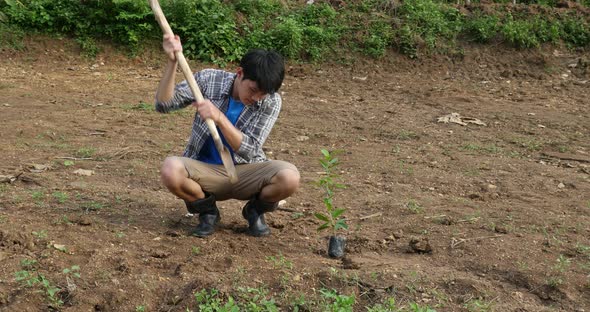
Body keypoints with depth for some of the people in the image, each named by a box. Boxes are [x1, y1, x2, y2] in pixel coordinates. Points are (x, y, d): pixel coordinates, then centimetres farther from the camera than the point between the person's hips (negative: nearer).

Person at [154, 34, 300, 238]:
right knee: (170, 170, -34)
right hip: (206, 170, 0)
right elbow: (163, 104, -13)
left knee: (289, 177, -30)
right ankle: (207, 211, 0)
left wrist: (219, 118, -34)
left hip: (245, 173, 0)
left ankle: (255, 210, 6)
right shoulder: (208, 80, -10)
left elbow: (250, 150, -19)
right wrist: (172, 61, -27)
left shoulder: (271, 102, -11)